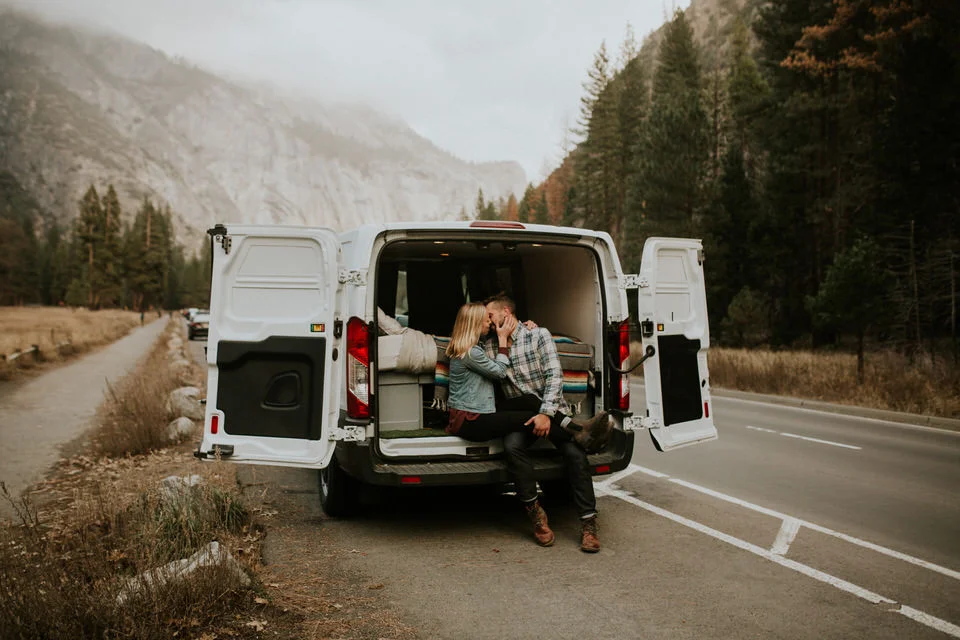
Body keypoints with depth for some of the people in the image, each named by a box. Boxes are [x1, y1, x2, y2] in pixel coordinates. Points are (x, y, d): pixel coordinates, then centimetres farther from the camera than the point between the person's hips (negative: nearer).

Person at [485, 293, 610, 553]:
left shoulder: (538, 335, 0)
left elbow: (554, 376, -10)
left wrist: (546, 413, -21)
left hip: (551, 410, -2)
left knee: (574, 451, -27)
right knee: (512, 445, -32)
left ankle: (588, 524, -18)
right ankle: (535, 514, -21)